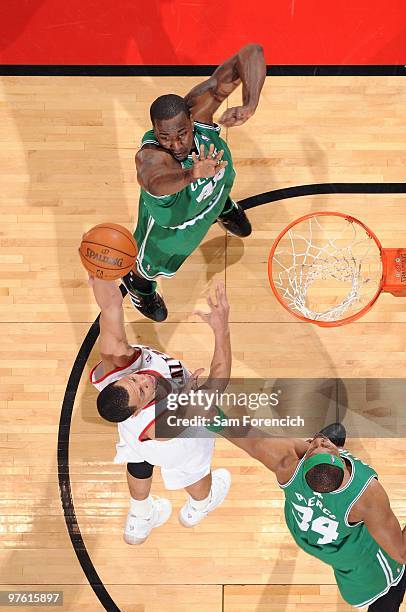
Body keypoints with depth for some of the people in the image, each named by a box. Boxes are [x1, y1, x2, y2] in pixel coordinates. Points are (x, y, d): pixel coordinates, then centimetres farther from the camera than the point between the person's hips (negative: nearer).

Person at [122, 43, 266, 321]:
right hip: (170, 219, -3)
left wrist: (250, 105, -59)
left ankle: (223, 207, 79)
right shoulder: (151, 156, -51)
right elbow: (153, 181, -78)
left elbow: (252, 53, -43)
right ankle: (137, 283, 64)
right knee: (156, 265, 27)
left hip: (213, 186, 4)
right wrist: (190, 175, -99)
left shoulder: (198, 106, -40)